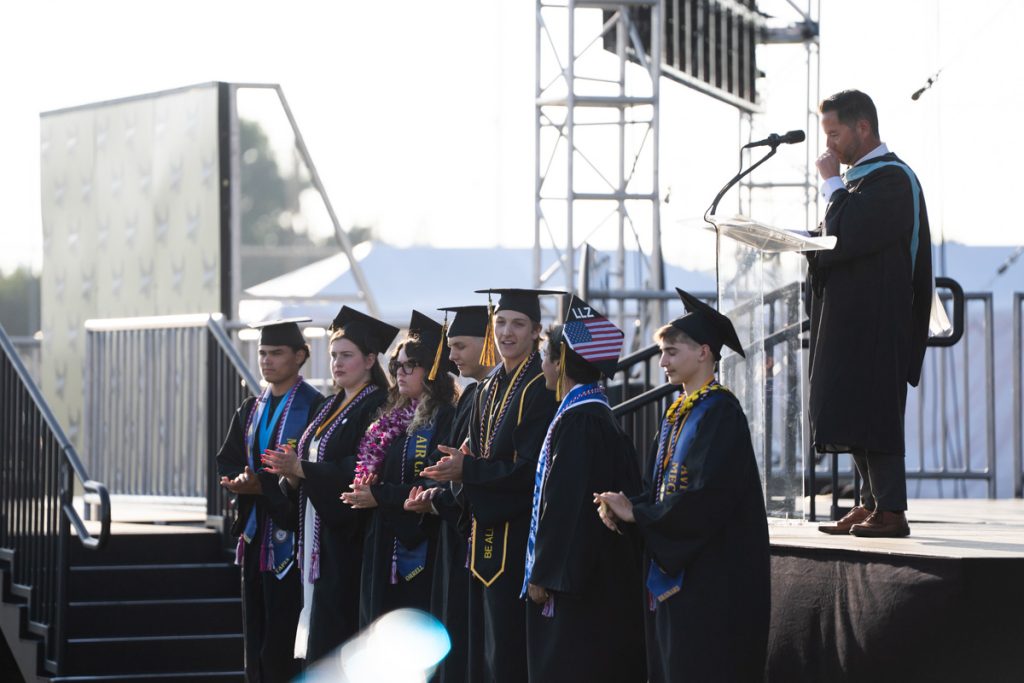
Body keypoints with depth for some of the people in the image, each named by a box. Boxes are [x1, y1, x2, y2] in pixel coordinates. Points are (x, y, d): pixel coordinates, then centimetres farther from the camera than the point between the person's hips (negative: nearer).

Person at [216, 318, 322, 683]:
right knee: (255, 635, 9)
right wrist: (242, 482, -10)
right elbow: (227, 460, 12)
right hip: (255, 533, 7)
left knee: (284, 637, -8)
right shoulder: (251, 409, 15)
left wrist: (263, 485, -21)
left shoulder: (315, 407, -8)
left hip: (290, 535, -7)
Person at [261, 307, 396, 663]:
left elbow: (362, 471, -19)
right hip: (317, 530, 9)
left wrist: (300, 468, -21)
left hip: (348, 537, -9)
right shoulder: (330, 407, 18)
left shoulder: (377, 407, -10)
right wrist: (293, 474, -2)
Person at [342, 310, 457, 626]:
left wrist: (379, 496, -14)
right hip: (385, 549, 8)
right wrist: (365, 491, 0)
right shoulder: (395, 419, 16)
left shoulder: (444, 418, -10)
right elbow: (375, 474, 22)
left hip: (420, 550, -8)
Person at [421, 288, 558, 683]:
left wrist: (467, 469, -16)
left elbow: (532, 469, -18)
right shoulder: (488, 390, 15)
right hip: (487, 530, 9)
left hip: (518, 532, -9)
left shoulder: (540, 389, -12)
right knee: (482, 648, 10)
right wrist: (460, 467, -2)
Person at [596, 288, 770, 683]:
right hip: (672, 573, 9)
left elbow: (707, 499, -22)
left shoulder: (720, 412, -14)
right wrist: (623, 507, -5)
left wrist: (636, 512, -13)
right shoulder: (678, 414, 14)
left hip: (711, 579, -9)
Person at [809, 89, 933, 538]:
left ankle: (890, 512, -11)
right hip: (851, 313, 10)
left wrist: (831, 182, -11)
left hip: (875, 318, -10)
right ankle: (873, 503, 13)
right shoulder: (863, 176, 18)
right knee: (855, 415, 10)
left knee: (871, 412, -11)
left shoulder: (890, 179, -13)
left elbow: (844, 237, -21)